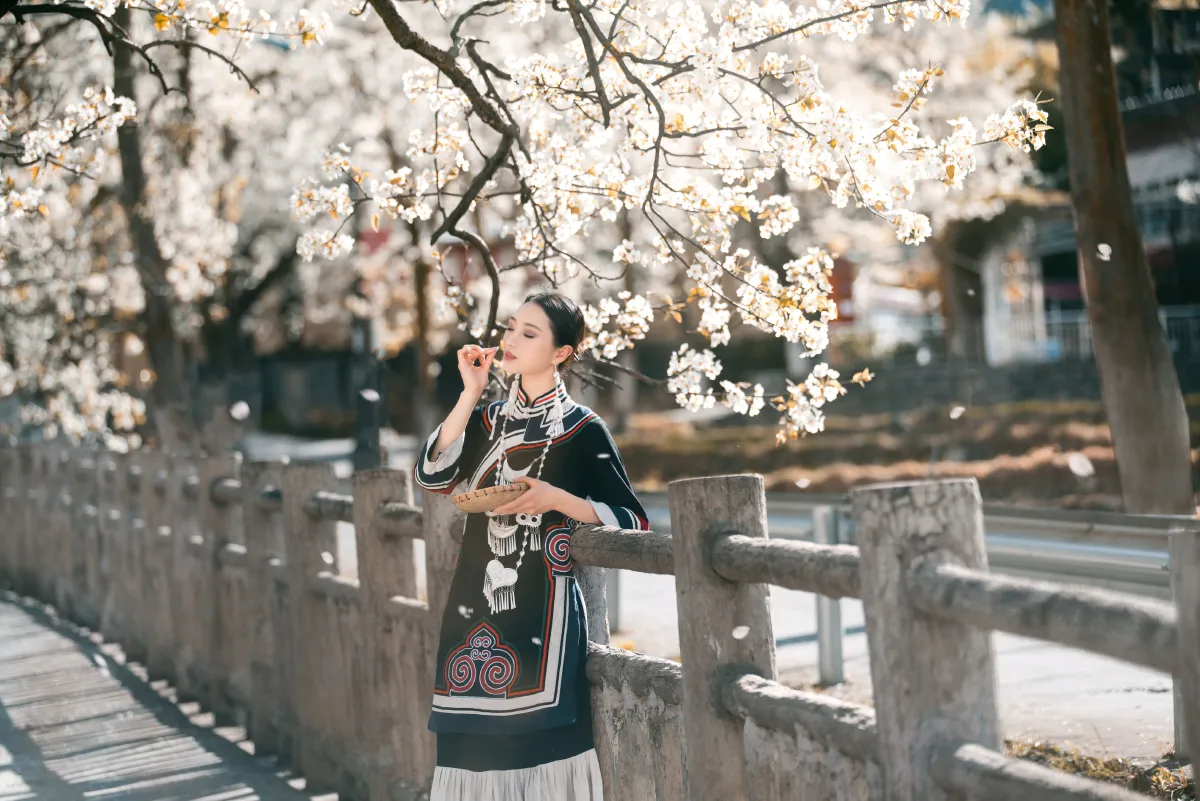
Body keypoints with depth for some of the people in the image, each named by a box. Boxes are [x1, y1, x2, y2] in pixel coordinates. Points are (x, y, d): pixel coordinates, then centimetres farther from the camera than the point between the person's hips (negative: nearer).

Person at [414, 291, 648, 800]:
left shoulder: (582, 430, -3)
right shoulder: (488, 420, 13)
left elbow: (631, 522, -5)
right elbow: (433, 475, -3)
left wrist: (556, 499, -18)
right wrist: (470, 394, -6)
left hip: (540, 607, -5)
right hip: (475, 603, 5)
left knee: (537, 745, -10)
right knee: (476, 742, 5)